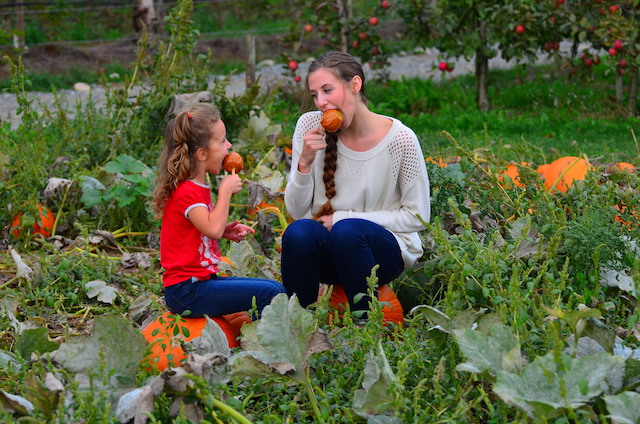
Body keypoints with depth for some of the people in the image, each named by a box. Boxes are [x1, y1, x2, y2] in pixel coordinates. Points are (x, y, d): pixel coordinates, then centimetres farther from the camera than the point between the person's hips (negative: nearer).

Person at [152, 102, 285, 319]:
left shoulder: (199, 187, 15)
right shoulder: (186, 191, -16)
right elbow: (213, 229, -30)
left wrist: (226, 231, 8)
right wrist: (226, 190, -18)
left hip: (202, 280, 10)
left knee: (279, 290, 7)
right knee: (268, 293, -21)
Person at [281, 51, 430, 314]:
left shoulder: (400, 139, -12)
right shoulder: (309, 126, -4)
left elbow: (417, 217, -5)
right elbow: (296, 211, -1)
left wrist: (344, 217, -12)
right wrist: (305, 161, -20)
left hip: (388, 250, -2)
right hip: (328, 253, 2)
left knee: (347, 230, -34)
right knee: (298, 232, -31)